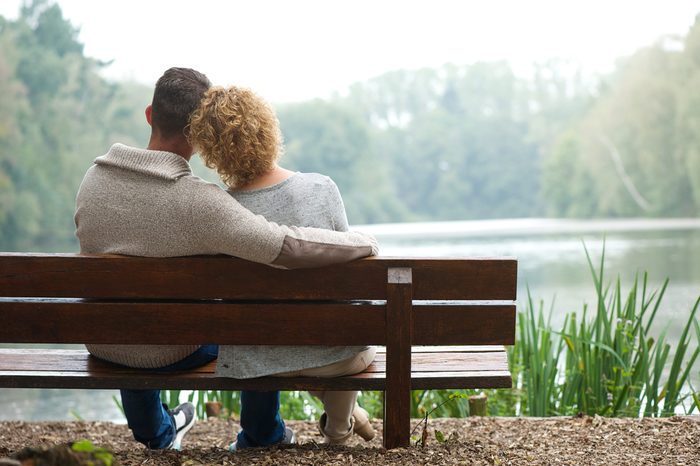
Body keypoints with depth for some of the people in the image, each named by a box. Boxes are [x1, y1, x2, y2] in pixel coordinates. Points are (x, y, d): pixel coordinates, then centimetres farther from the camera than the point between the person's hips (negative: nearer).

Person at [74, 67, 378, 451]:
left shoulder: (93, 177, -12)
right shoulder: (199, 202, -30)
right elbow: (290, 247, -35)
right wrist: (365, 242, -18)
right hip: (170, 354, -4)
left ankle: (156, 433, 58)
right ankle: (263, 438, 41)